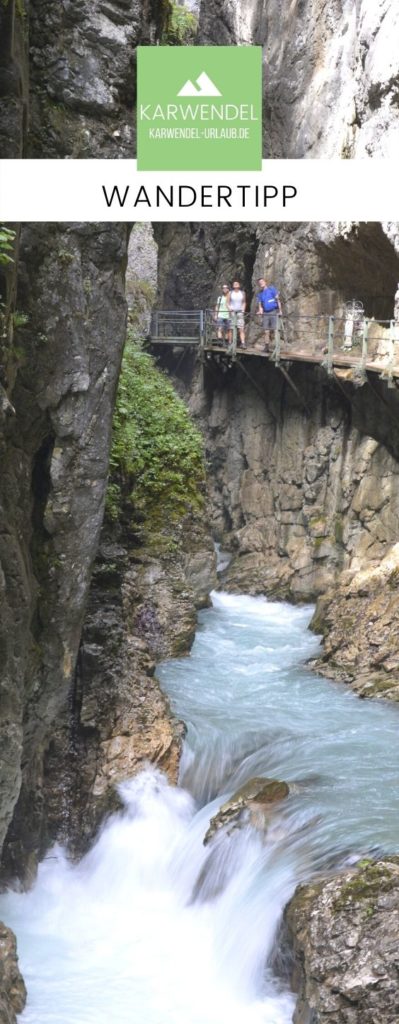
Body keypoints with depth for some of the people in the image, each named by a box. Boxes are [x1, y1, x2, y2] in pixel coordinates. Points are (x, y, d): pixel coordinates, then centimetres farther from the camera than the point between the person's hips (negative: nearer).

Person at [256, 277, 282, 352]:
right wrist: (260, 311, -12)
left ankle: (273, 345, -2)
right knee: (266, 331, 0)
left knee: (273, 330, -10)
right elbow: (260, 304, 10)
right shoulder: (260, 293, 15)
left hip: (274, 312, -4)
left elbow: (277, 299, 3)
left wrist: (280, 310, -4)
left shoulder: (271, 289, 3)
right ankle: (266, 347, 2)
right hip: (265, 313, 4)